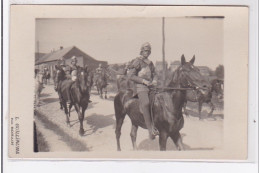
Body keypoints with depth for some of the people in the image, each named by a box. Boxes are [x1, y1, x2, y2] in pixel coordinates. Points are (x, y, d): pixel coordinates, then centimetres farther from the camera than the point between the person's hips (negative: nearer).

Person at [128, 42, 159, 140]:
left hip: (150, 86, 8)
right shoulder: (137, 62, 0)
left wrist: (154, 80, 6)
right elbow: (131, 76, -6)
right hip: (140, 87, -8)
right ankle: (150, 129, -33)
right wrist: (143, 81, -14)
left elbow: (154, 74, 30)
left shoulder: (150, 63, 21)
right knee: (145, 103, -32)